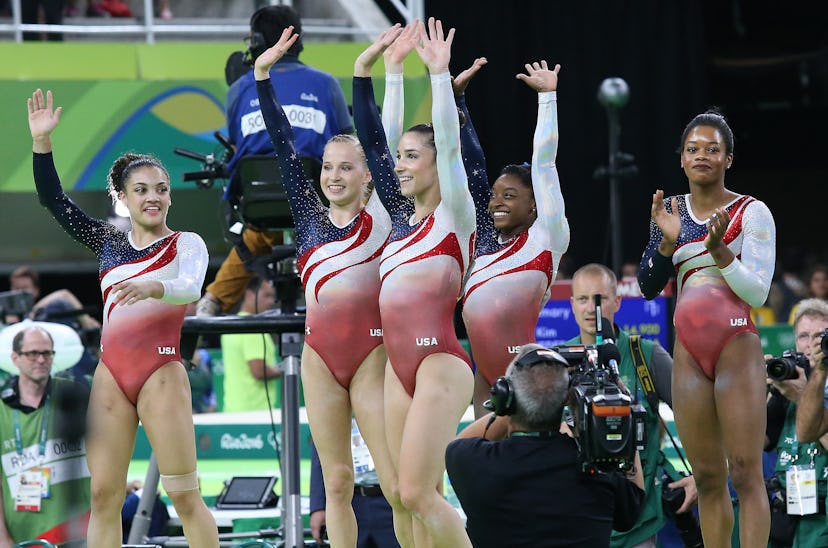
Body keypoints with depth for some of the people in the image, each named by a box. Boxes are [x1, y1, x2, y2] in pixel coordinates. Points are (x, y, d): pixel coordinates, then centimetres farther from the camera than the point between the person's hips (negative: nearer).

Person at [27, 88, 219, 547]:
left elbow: (191, 289, -17)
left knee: (184, 494, -7)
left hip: (161, 374, -4)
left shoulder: (186, 244, 3)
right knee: (103, 495, 0)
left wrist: (153, 287, -39)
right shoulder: (108, 243, 16)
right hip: (111, 374, 4)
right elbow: (53, 200, 14)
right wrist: (41, 140, 2)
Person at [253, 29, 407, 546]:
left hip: (372, 354, -4)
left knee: (398, 485, -9)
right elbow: (284, 145, 7)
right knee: (337, 482, 5)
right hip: (320, 357, 4)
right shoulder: (310, 218, 10)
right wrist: (263, 75, 3)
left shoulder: (381, 218, 2)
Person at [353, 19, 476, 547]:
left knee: (418, 493, -13)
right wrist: (364, 68, 13)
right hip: (399, 366, 8)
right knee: (415, 497, 5)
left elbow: (450, 142, -15)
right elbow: (371, 138, 16)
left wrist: (440, 73, -18)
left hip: (439, 362, -8)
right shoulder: (403, 218, 16)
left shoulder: (454, 216, -2)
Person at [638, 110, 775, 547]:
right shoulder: (670, 211, 11)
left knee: (745, 473, -11)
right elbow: (648, 287, 8)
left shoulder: (751, 213, -3)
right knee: (707, 478, 4)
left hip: (736, 347, -5)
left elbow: (758, 292, -9)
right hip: (688, 352, 5)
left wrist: (719, 251, -22)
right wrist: (667, 241, -8)